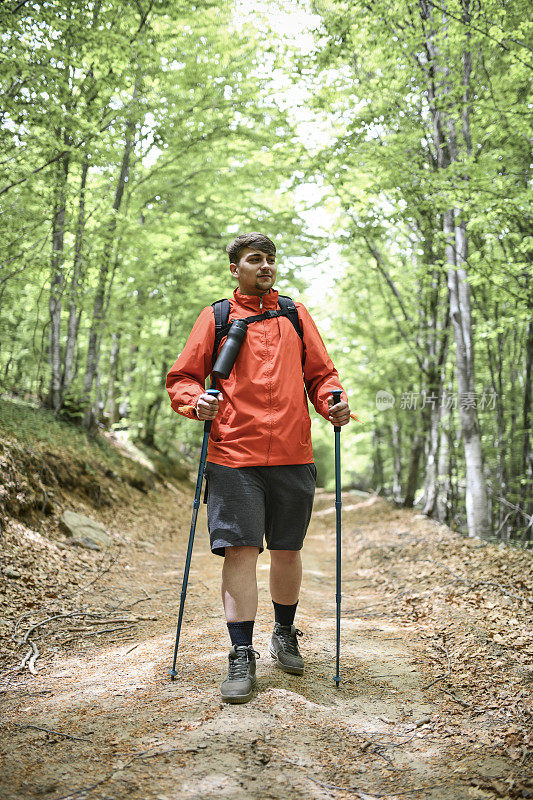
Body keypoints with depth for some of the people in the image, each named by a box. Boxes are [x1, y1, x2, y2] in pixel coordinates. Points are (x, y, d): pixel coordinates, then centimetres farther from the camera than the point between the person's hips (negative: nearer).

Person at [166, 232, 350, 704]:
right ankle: (242, 657, 3)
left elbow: (321, 373, 16)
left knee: (287, 550, 11)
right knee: (240, 549, -7)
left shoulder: (296, 314, 14)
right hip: (234, 456, -2)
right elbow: (182, 378, 7)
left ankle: (285, 634, 33)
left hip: (293, 454, 2)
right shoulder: (216, 316, 8)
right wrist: (197, 400, -14)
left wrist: (333, 402, -5)